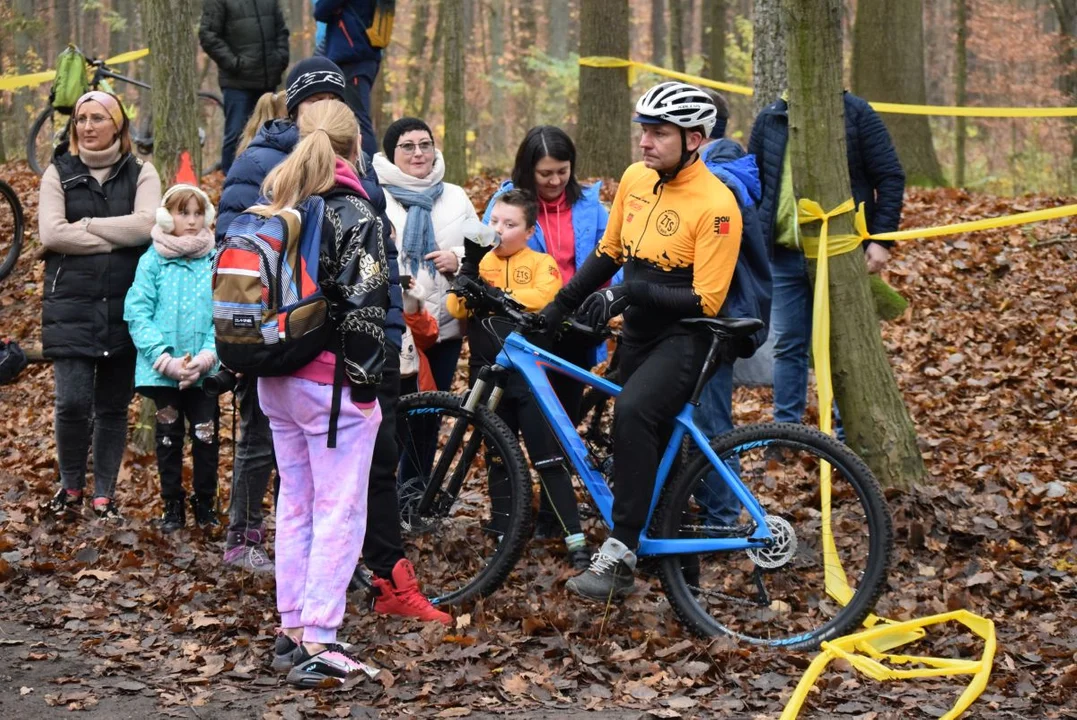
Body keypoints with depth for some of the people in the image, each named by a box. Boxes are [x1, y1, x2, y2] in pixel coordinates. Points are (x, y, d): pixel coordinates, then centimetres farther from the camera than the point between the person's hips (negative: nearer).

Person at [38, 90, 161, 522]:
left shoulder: (140, 174, 6)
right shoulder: (59, 173, 6)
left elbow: (147, 224, -13)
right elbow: (51, 233, -9)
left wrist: (86, 225, -11)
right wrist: (117, 237, -12)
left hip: (125, 307, 1)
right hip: (70, 305, -1)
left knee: (113, 407, 6)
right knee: (73, 402, -10)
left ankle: (104, 495, 17)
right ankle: (70, 487, 11)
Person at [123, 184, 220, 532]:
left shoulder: (217, 261, -1)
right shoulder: (152, 261, -3)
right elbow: (138, 313, -6)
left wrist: (208, 355, -16)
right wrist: (165, 358, -15)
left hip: (206, 370, 0)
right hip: (163, 370, 0)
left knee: (206, 436, 3)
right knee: (168, 436, 10)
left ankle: (205, 503, 20)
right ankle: (172, 505, 22)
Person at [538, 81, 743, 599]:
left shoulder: (715, 205, -17)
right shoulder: (635, 178, 4)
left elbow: (706, 301, -20)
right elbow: (609, 251, 17)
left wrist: (632, 292, -28)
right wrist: (560, 306, 13)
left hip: (684, 339, -8)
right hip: (637, 333, 8)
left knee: (632, 413, -30)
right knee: (653, 448, 10)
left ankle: (621, 552, -28)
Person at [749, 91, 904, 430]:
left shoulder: (856, 114, -4)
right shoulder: (769, 119, 7)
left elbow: (890, 178, -5)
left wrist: (881, 240, -11)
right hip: (785, 254, 3)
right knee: (788, 345, 9)